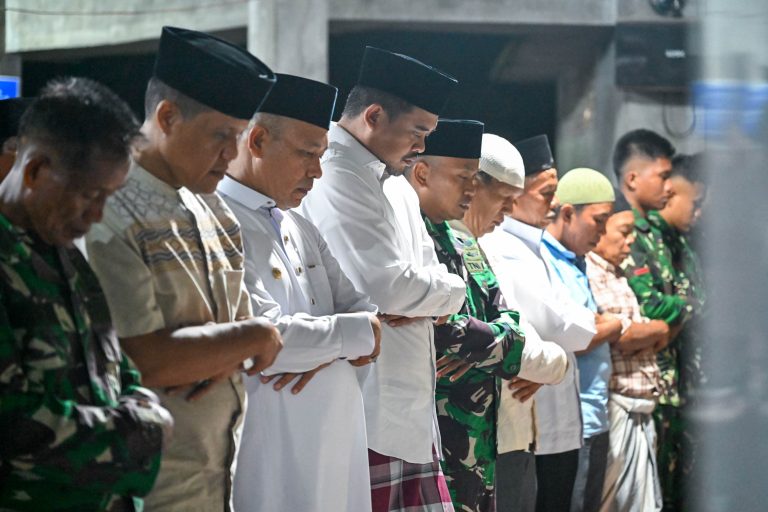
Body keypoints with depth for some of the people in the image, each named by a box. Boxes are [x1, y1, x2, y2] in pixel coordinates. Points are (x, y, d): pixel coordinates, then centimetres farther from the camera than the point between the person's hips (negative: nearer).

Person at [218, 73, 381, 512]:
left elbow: (360, 308, 14)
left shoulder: (300, 229, 16)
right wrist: (357, 333, -7)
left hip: (335, 446, 8)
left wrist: (328, 348, -8)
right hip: (269, 458, -8)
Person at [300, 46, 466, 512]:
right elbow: (389, 287, -22)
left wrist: (419, 303, -5)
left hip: (411, 414, 10)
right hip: (367, 417, -10)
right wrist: (451, 290, -2)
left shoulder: (397, 189, 18)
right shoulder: (336, 182, -15)